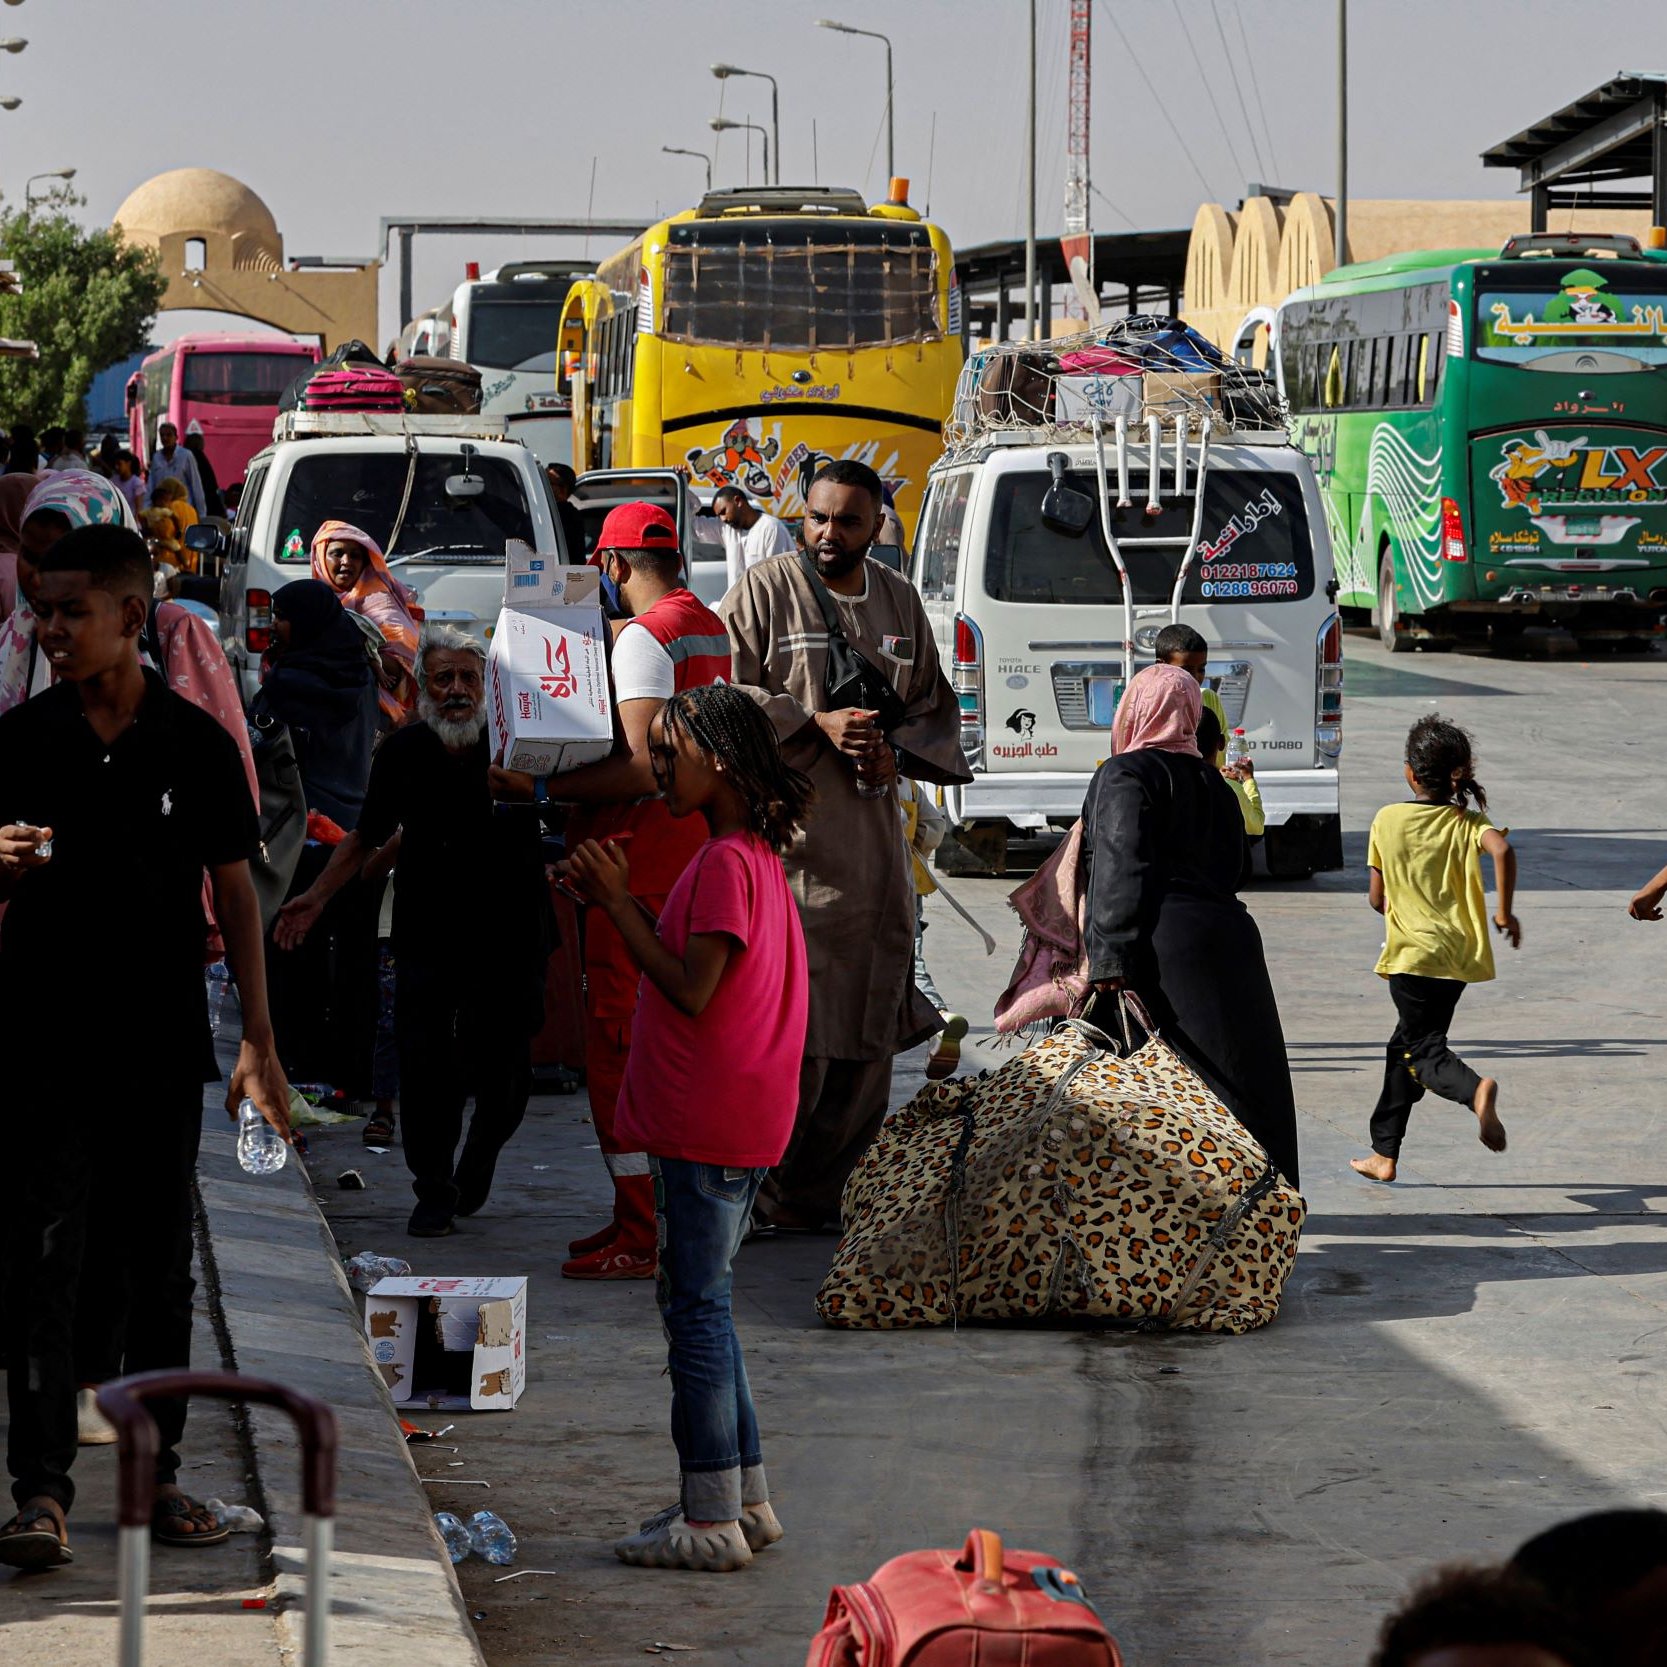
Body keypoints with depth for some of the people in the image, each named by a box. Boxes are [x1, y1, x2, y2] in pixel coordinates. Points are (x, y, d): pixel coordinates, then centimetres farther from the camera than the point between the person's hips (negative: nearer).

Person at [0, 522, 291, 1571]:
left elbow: (235, 893, 6)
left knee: (160, 1270, 8)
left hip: (161, 1048, 1)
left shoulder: (196, 743, 1)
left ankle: (156, 1473, 19)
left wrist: (260, 1041, 3)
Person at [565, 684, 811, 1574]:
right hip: (712, 1122, 10)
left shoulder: (726, 863, -18)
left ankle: (712, 1521, -2)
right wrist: (623, 902, 8)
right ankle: (743, 1498, 22)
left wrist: (618, 905, -16)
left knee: (696, 1308, -5)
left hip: (708, 1126, -10)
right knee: (700, 1303, 17)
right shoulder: (750, 855, 14)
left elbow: (690, 992, -21)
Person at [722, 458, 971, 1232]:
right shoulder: (765, 590, -2)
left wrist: (898, 753, -1)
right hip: (782, 840, -6)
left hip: (870, 843, 6)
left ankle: (806, 1199, 15)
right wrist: (816, 724, -15)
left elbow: (937, 709, 20)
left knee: (864, 1043, 5)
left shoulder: (900, 602, 13)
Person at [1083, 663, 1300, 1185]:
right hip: (1229, 941, 7)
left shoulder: (1124, 775, -2)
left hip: (1168, 946, -7)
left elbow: (1120, 870, -13)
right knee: (1243, 1084, 7)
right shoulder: (1212, 782, 21)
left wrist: (1109, 959, -18)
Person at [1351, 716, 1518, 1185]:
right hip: (1458, 951, 4)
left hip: (1412, 953, -4)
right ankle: (1384, 1154, 20)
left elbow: (1377, 896, 1)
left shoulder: (1387, 820, -2)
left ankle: (1476, 1090, -37)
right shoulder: (1468, 823, 0)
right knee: (1406, 1044, 17)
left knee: (1423, 1050, -3)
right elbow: (1502, 849, -22)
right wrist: (1504, 912, -11)